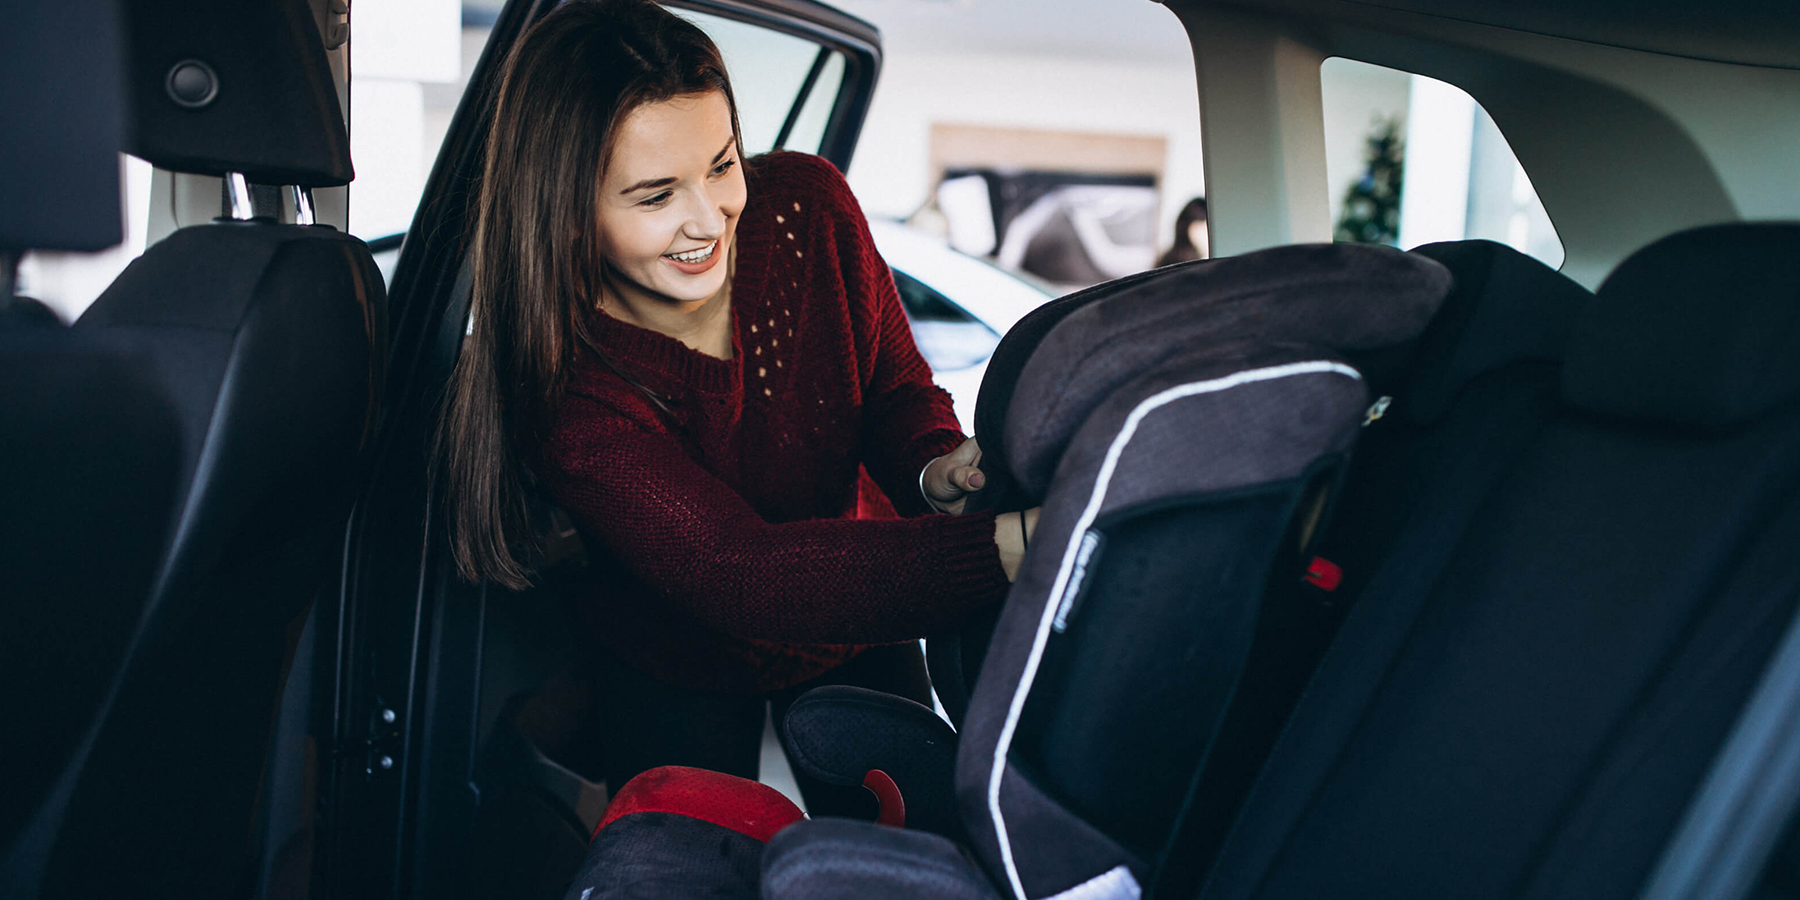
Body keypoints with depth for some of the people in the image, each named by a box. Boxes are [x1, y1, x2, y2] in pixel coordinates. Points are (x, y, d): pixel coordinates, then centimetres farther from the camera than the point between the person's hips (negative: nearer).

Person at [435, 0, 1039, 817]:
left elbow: (899, 396, -10)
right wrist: (1015, 545, -58)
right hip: (678, 675, -3)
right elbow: (738, 574, -45)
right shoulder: (562, 378, -33)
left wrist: (938, 476, -37)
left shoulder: (805, 208, -22)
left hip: (857, 635, 3)